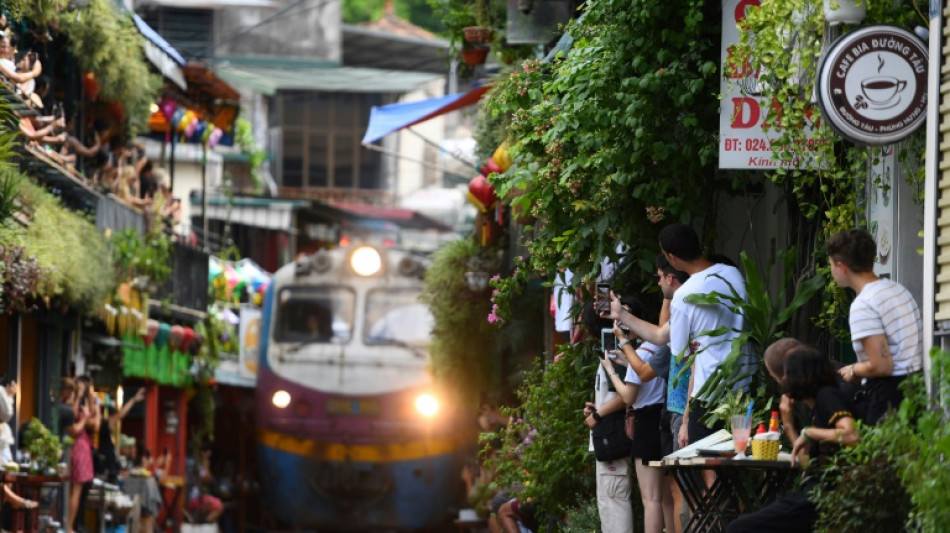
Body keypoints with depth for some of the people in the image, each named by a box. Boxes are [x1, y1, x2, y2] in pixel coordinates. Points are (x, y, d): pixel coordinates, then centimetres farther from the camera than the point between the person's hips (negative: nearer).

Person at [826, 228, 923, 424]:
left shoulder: (863, 305, -15)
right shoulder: (899, 290, 13)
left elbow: (881, 366, -19)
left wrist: (854, 371, 1)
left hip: (888, 395, -9)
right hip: (916, 388, 9)